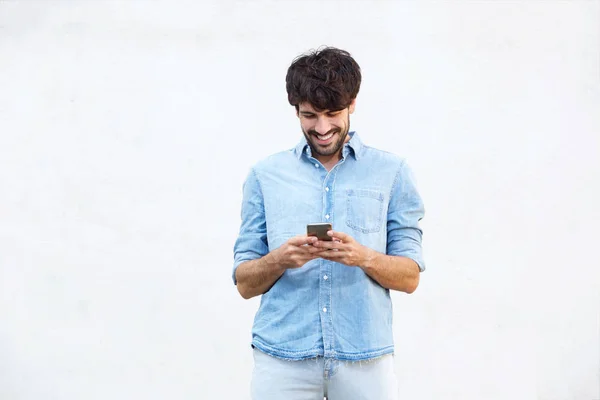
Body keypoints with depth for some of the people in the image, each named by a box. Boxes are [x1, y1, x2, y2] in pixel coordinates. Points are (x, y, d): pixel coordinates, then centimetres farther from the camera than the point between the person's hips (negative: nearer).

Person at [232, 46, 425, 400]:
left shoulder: (392, 172, 4)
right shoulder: (265, 175, 6)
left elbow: (410, 277, 2)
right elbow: (245, 283, 5)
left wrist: (364, 257, -17)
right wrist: (279, 260, -15)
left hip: (365, 356, 0)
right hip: (282, 356, 1)